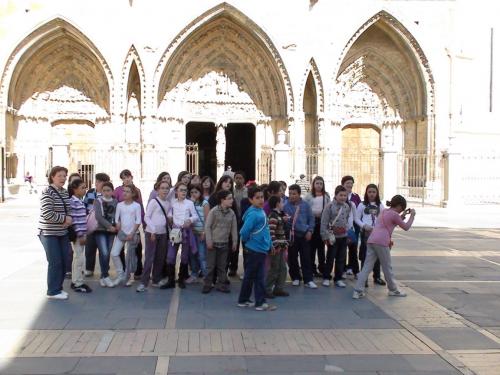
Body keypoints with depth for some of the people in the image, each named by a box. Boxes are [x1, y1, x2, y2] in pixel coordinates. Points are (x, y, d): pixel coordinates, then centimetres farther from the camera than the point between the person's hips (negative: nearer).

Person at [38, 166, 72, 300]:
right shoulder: (47, 193, -16)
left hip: (62, 233, 7)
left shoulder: (65, 192, 8)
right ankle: (53, 291, 8)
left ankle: (58, 287, 24)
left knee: (63, 262, 10)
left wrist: (69, 219, -5)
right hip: (49, 233, -7)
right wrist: (65, 219, -14)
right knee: (55, 262, -4)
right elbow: (48, 214, -24)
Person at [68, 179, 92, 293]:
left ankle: (76, 281, 22)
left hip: (82, 233, 9)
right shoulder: (72, 202, -14)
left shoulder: (80, 201, 12)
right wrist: (80, 235, -18)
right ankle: (77, 284, 2)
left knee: (78, 258, 14)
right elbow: (73, 220, -18)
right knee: (79, 258, -5)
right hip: (77, 234, -9)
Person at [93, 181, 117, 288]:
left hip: (112, 231, 3)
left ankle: (102, 277, 16)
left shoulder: (115, 202, 9)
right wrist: (109, 226, -15)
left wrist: (116, 226, -12)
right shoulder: (98, 201, 0)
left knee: (108, 254, 5)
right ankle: (106, 276, -3)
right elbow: (98, 216, -10)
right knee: (104, 253, -14)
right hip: (100, 230, -3)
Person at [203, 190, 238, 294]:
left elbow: (234, 228, 7)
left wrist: (234, 242, 5)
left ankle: (221, 284, 19)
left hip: (224, 243, 4)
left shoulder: (232, 213, 2)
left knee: (222, 266, 10)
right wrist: (209, 241, -12)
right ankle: (207, 285, 12)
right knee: (210, 265, 2)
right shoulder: (214, 211, -10)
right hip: (213, 243, -3)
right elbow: (207, 226, -9)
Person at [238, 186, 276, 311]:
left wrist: (269, 244, 12)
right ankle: (260, 303, 7)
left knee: (250, 276, 16)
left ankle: (243, 300, 26)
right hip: (256, 249, -9)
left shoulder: (261, 211, 8)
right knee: (259, 277, -1)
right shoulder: (253, 214, -19)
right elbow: (244, 231, -24)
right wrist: (247, 241, -6)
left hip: (261, 249, 9)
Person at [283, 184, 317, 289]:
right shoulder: (286, 206, -4)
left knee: (306, 258, 2)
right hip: (291, 235, -1)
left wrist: (310, 231, -3)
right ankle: (295, 278, 22)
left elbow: (311, 218, 5)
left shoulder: (305, 205, 2)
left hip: (304, 235, 1)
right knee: (292, 257, 8)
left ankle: (308, 280, 7)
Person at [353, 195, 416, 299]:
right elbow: (406, 227, 6)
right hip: (381, 242, -7)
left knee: (367, 266, 2)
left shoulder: (384, 211, 23)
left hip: (371, 241, 7)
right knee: (387, 267, 8)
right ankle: (393, 290, 23)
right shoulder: (394, 214, -2)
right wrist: (412, 215, 17)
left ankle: (358, 291, -6)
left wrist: (403, 215, 32)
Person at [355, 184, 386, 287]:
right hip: (365, 232, -2)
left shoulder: (380, 205, 8)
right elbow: (357, 218, 1)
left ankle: (377, 277, 21)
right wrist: (364, 226, -13)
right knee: (365, 256, -1)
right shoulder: (362, 205, 2)